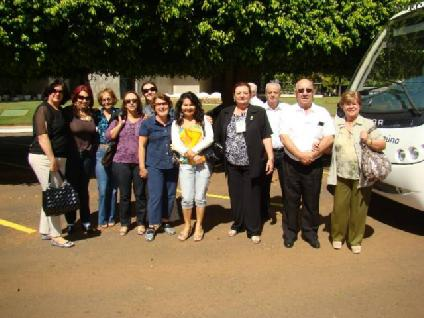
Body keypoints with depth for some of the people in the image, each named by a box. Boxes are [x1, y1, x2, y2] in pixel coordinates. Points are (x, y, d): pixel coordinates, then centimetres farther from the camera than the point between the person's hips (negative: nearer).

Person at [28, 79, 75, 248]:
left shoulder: (61, 111, 14)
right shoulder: (43, 109, -10)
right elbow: (42, 136, -19)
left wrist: (57, 159, 16)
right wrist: (52, 159, -24)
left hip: (59, 158, 9)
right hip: (44, 158, -8)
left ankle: (45, 231, 25)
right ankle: (56, 236, 0)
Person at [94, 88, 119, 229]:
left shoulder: (119, 113, 4)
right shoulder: (97, 114, 6)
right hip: (101, 153, 0)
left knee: (113, 187, 8)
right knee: (103, 188, -3)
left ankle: (111, 218, 21)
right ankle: (102, 220, 11)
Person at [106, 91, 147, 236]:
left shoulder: (144, 119, 4)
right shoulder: (118, 119, 8)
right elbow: (109, 136, -5)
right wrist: (121, 123, -6)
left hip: (139, 162, -1)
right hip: (121, 162, 1)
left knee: (140, 194, 6)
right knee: (124, 194, 9)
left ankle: (141, 223, 20)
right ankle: (124, 223, 21)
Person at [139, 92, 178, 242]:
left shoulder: (174, 122, 5)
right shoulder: (147, 123, -2)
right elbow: (142, 145, -1)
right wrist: (142, 166, -5)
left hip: (172, 165, 3)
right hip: (155, 166, -3)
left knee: (170, 195, 10)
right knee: (155, 196, -6)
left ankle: (165, 221, 26)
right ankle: (152, 226, 5)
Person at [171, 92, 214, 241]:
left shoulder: (203, 120, 6)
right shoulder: (176, 123, 9)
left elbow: (210, 138, -6)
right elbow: (175, 143, -3)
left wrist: (194, 151, -16)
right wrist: (187, 153, -20)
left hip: (203, 163, -1)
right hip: (185, 164, 1)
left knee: (200, 197, 5)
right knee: (187, 198, -1)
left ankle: (199, 227, 21)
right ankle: (187, 226, 19)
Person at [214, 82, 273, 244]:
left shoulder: (259, 112, 0)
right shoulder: (225, 113, 8)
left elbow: (266, 136, -3)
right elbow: (217, 136, 12)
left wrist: (270, 157, -8)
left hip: (252, 164, -3)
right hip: (232, 164, 3)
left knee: (252, 196, 4)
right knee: (235, 195, 12)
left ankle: (254, 230, 15)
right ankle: (237, 224, 30)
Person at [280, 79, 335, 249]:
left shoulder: (322, 113, 3)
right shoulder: (289, 112, 1)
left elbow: (329, 138, -4)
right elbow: (284, 138, -7)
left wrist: (312, 155, -15)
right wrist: (301, 155, -17)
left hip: (314, 165, 1)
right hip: (291, 164, 0)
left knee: (311, 201, 9)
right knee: (291, 201, 8)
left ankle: (310, 232, 25)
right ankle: (290, 232, 21)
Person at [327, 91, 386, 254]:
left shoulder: (368, 124, 3)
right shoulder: (336, 124, 10)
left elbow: (382, 144, 2)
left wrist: (369, 141, -16)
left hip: (362, 176, -1)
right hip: (341, 175, 2)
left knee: (359, 209, 6)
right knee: (340, 207, 4)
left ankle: (355, 240, 21)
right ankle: (337, 236, 23)